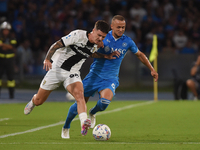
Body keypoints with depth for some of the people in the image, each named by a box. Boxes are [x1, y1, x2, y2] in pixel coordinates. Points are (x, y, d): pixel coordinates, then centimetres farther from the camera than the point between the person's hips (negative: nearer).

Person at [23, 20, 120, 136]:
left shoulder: (95, 45, 0)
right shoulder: (78, 35, -20)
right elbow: (57, 45, -22)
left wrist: (106, 56, 12)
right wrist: (47, 59, -35)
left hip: (72, 74, 3)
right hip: (57, 69, -3)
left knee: (79, 94, -29)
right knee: (39, 101, 9)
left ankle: (84, 124, -47)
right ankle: (33, 101, 48)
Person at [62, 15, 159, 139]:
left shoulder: (127, 42, 1)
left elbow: (140, 55, 17)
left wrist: (152, 69, 19)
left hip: (111, 78, 1)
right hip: (95, 75, -1)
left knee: (105, 101, -27)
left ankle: (92, 113, 9)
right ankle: (66, 127, 22)